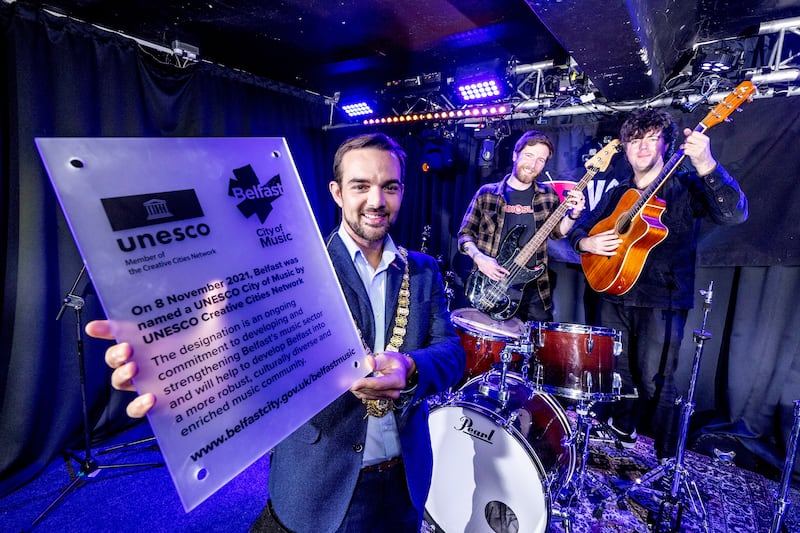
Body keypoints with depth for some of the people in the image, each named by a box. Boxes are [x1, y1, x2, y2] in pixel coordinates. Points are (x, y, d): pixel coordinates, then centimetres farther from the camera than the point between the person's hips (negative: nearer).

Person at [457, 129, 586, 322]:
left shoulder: (548, 195, 9)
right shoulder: (487, 193, 2)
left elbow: (557, 232, 7)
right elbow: (465, 234, 2)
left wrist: (573, 214, -11)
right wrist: (479, 257, -15)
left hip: (533, 288, 2)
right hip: (491, 286, -2)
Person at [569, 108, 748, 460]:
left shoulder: (686, 186, -2)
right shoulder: (617, 194, 12)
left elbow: (734, 213, -19)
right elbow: (580, 229, 17)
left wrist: (706, 165, -33)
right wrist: (586, 243, -7)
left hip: (663, 302, -4)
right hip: (614, 295, 5)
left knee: (655, 382, -3)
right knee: (614, 374, 15)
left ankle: (668, 459, 17)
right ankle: (620, 432, 37)